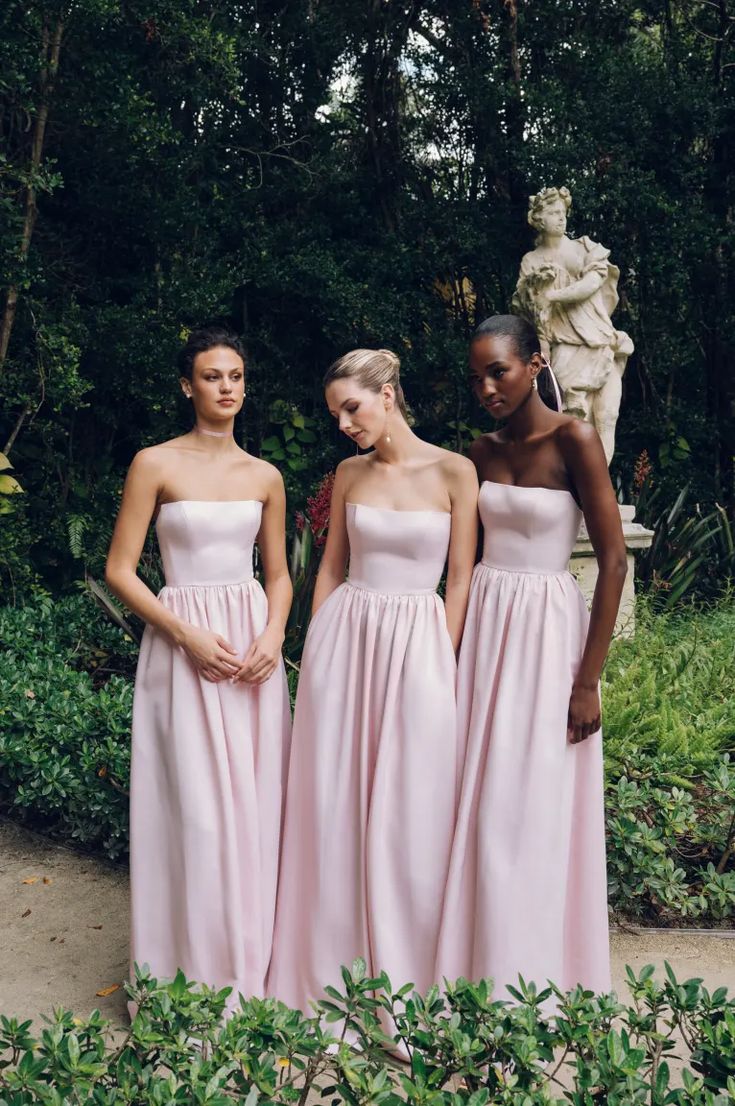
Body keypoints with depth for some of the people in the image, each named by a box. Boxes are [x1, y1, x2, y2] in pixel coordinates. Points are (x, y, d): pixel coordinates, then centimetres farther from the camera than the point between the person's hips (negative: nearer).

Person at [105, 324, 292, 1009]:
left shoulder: (265, 477, 9)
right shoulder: (156, 464, -2)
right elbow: (120, 571, -4)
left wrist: (273, 635, -4)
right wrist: (189, 635, -14)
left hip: (254, 646, 4)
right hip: (182, 645, -4)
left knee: (256, 807, 7)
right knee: (196, 811, -3)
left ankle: (252, 965, 24)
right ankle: (198, 974, 14)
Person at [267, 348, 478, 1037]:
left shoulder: (453, 472, -4)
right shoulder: (349, 474, 7)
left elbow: (461, 579, -3)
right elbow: (330, 568, 12)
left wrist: (445, 665, -6)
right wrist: (317, 651, 9)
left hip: (417, 645, -3)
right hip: (342, 639, 3)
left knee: (408, 816, 4)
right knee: (333, 807, 7)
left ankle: (403, 974, 21)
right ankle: (331, 968, 24)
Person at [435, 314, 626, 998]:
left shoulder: (573, 439, -9)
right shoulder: (481, 452, 8)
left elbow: (614, 561, -11)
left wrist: (588, 681, -13)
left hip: (547, 632, -5)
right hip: (482, 628, 6)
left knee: (532, 812, -1)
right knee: (477, 805, 8)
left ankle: (533, 986, 15)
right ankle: (476, 968, 24)